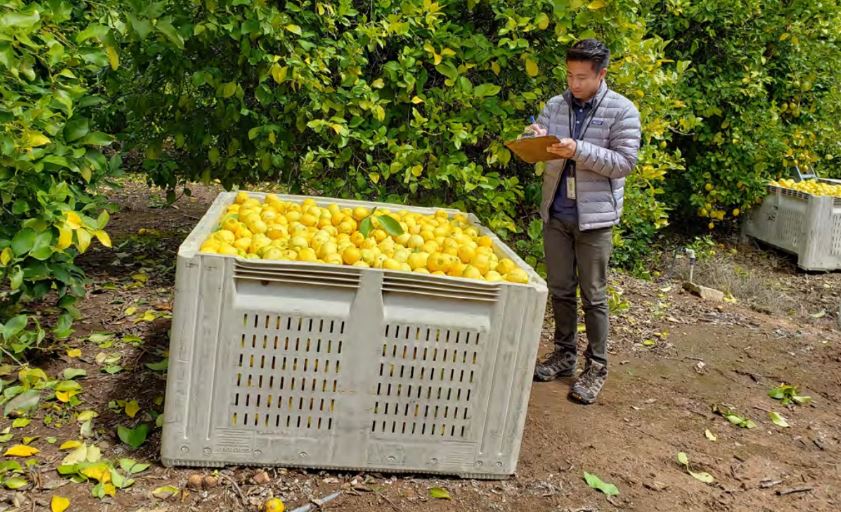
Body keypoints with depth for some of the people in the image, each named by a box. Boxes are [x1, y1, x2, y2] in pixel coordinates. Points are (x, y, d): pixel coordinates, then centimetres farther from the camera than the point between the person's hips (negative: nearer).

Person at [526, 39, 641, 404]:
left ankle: (597, 366, 15)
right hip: (555, 213, 4)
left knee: (593, 296, 3)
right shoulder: (555, 106, 6)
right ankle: (564, 354, 28)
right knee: (560, 289, 13)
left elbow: (624, 163, -13)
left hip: (595, 217, -4)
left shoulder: (622, 111, -6)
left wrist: (578, 150, -24)